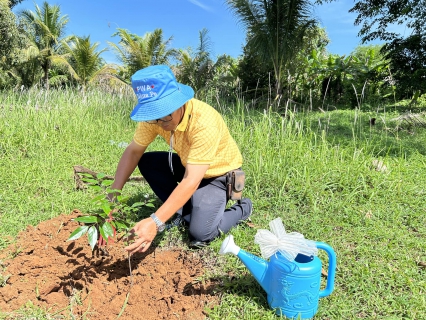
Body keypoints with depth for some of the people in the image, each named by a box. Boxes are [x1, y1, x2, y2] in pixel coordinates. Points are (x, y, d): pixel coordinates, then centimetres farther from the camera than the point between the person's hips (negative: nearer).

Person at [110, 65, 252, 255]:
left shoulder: (204, 123, -37)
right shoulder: (155, 114, -18)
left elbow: (191, 181, -40)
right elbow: (133, 151, -10)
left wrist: (155, 222, -47)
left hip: (218, 173, -6)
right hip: (189, 165, 6)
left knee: (200, 234, -20)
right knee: (146, 162, -12)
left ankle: (241, 209, 9)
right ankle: (184, 211, 3)